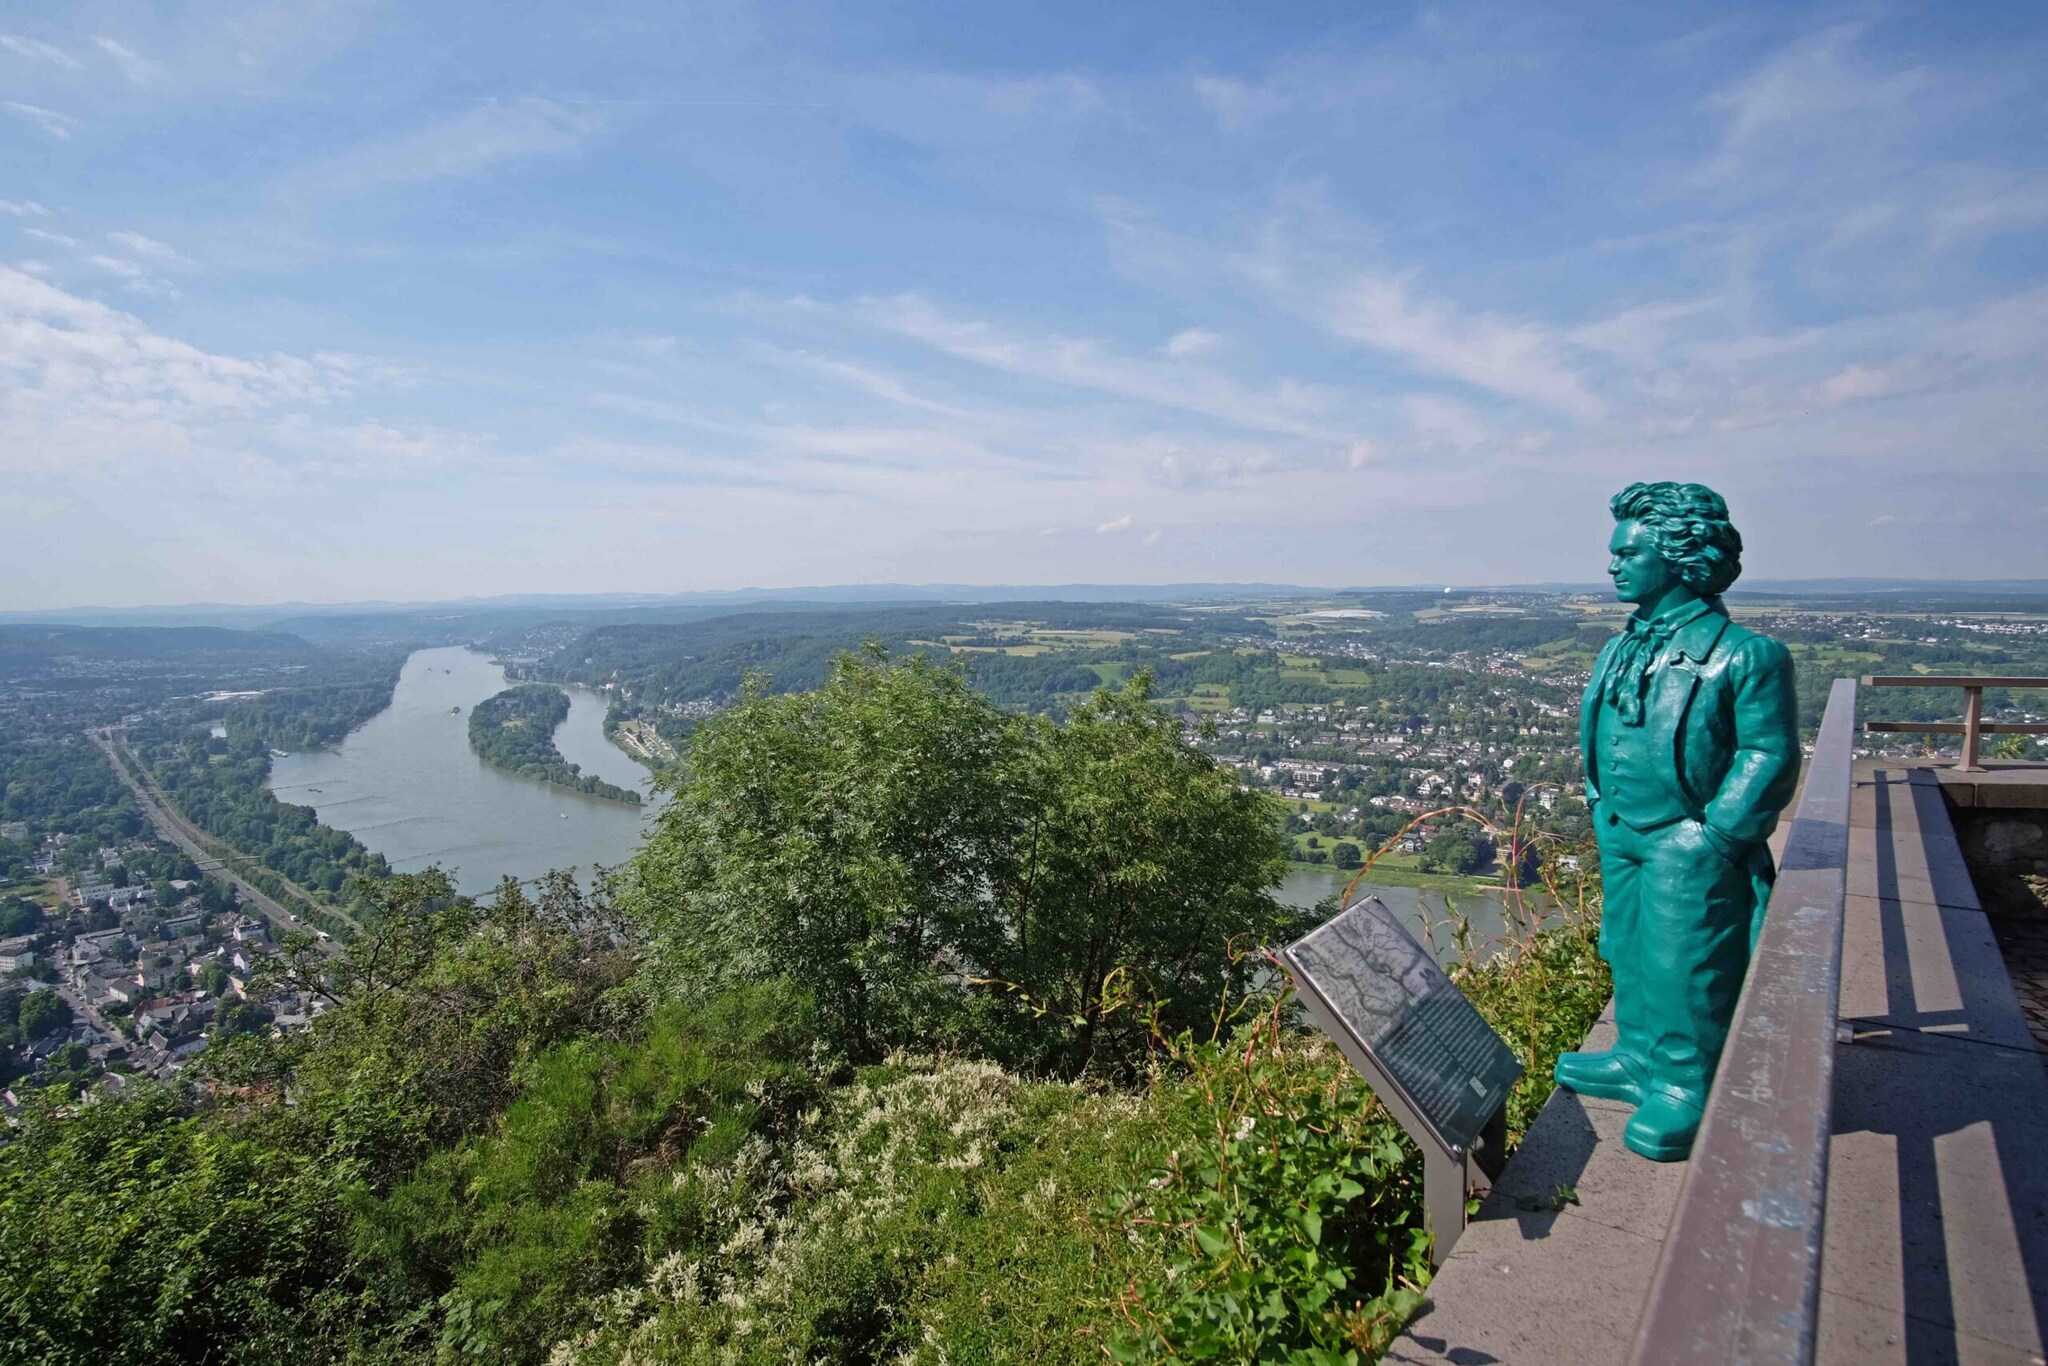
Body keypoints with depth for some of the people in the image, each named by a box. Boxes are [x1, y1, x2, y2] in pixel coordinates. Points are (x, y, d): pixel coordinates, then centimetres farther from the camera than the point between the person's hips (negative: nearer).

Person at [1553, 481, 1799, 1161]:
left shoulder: (1743, 654, -15)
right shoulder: (1622, 650, 6)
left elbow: (1770, 756, -13)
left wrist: (1713, 838, -15)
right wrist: (1603, 815, 12)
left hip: (1689, 848, -7)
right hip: (1621, 838, 7)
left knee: (1685, 966, 3)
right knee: (1630, 953, 18)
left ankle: (1686, 1089, 21)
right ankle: (1639, 1059, 36)